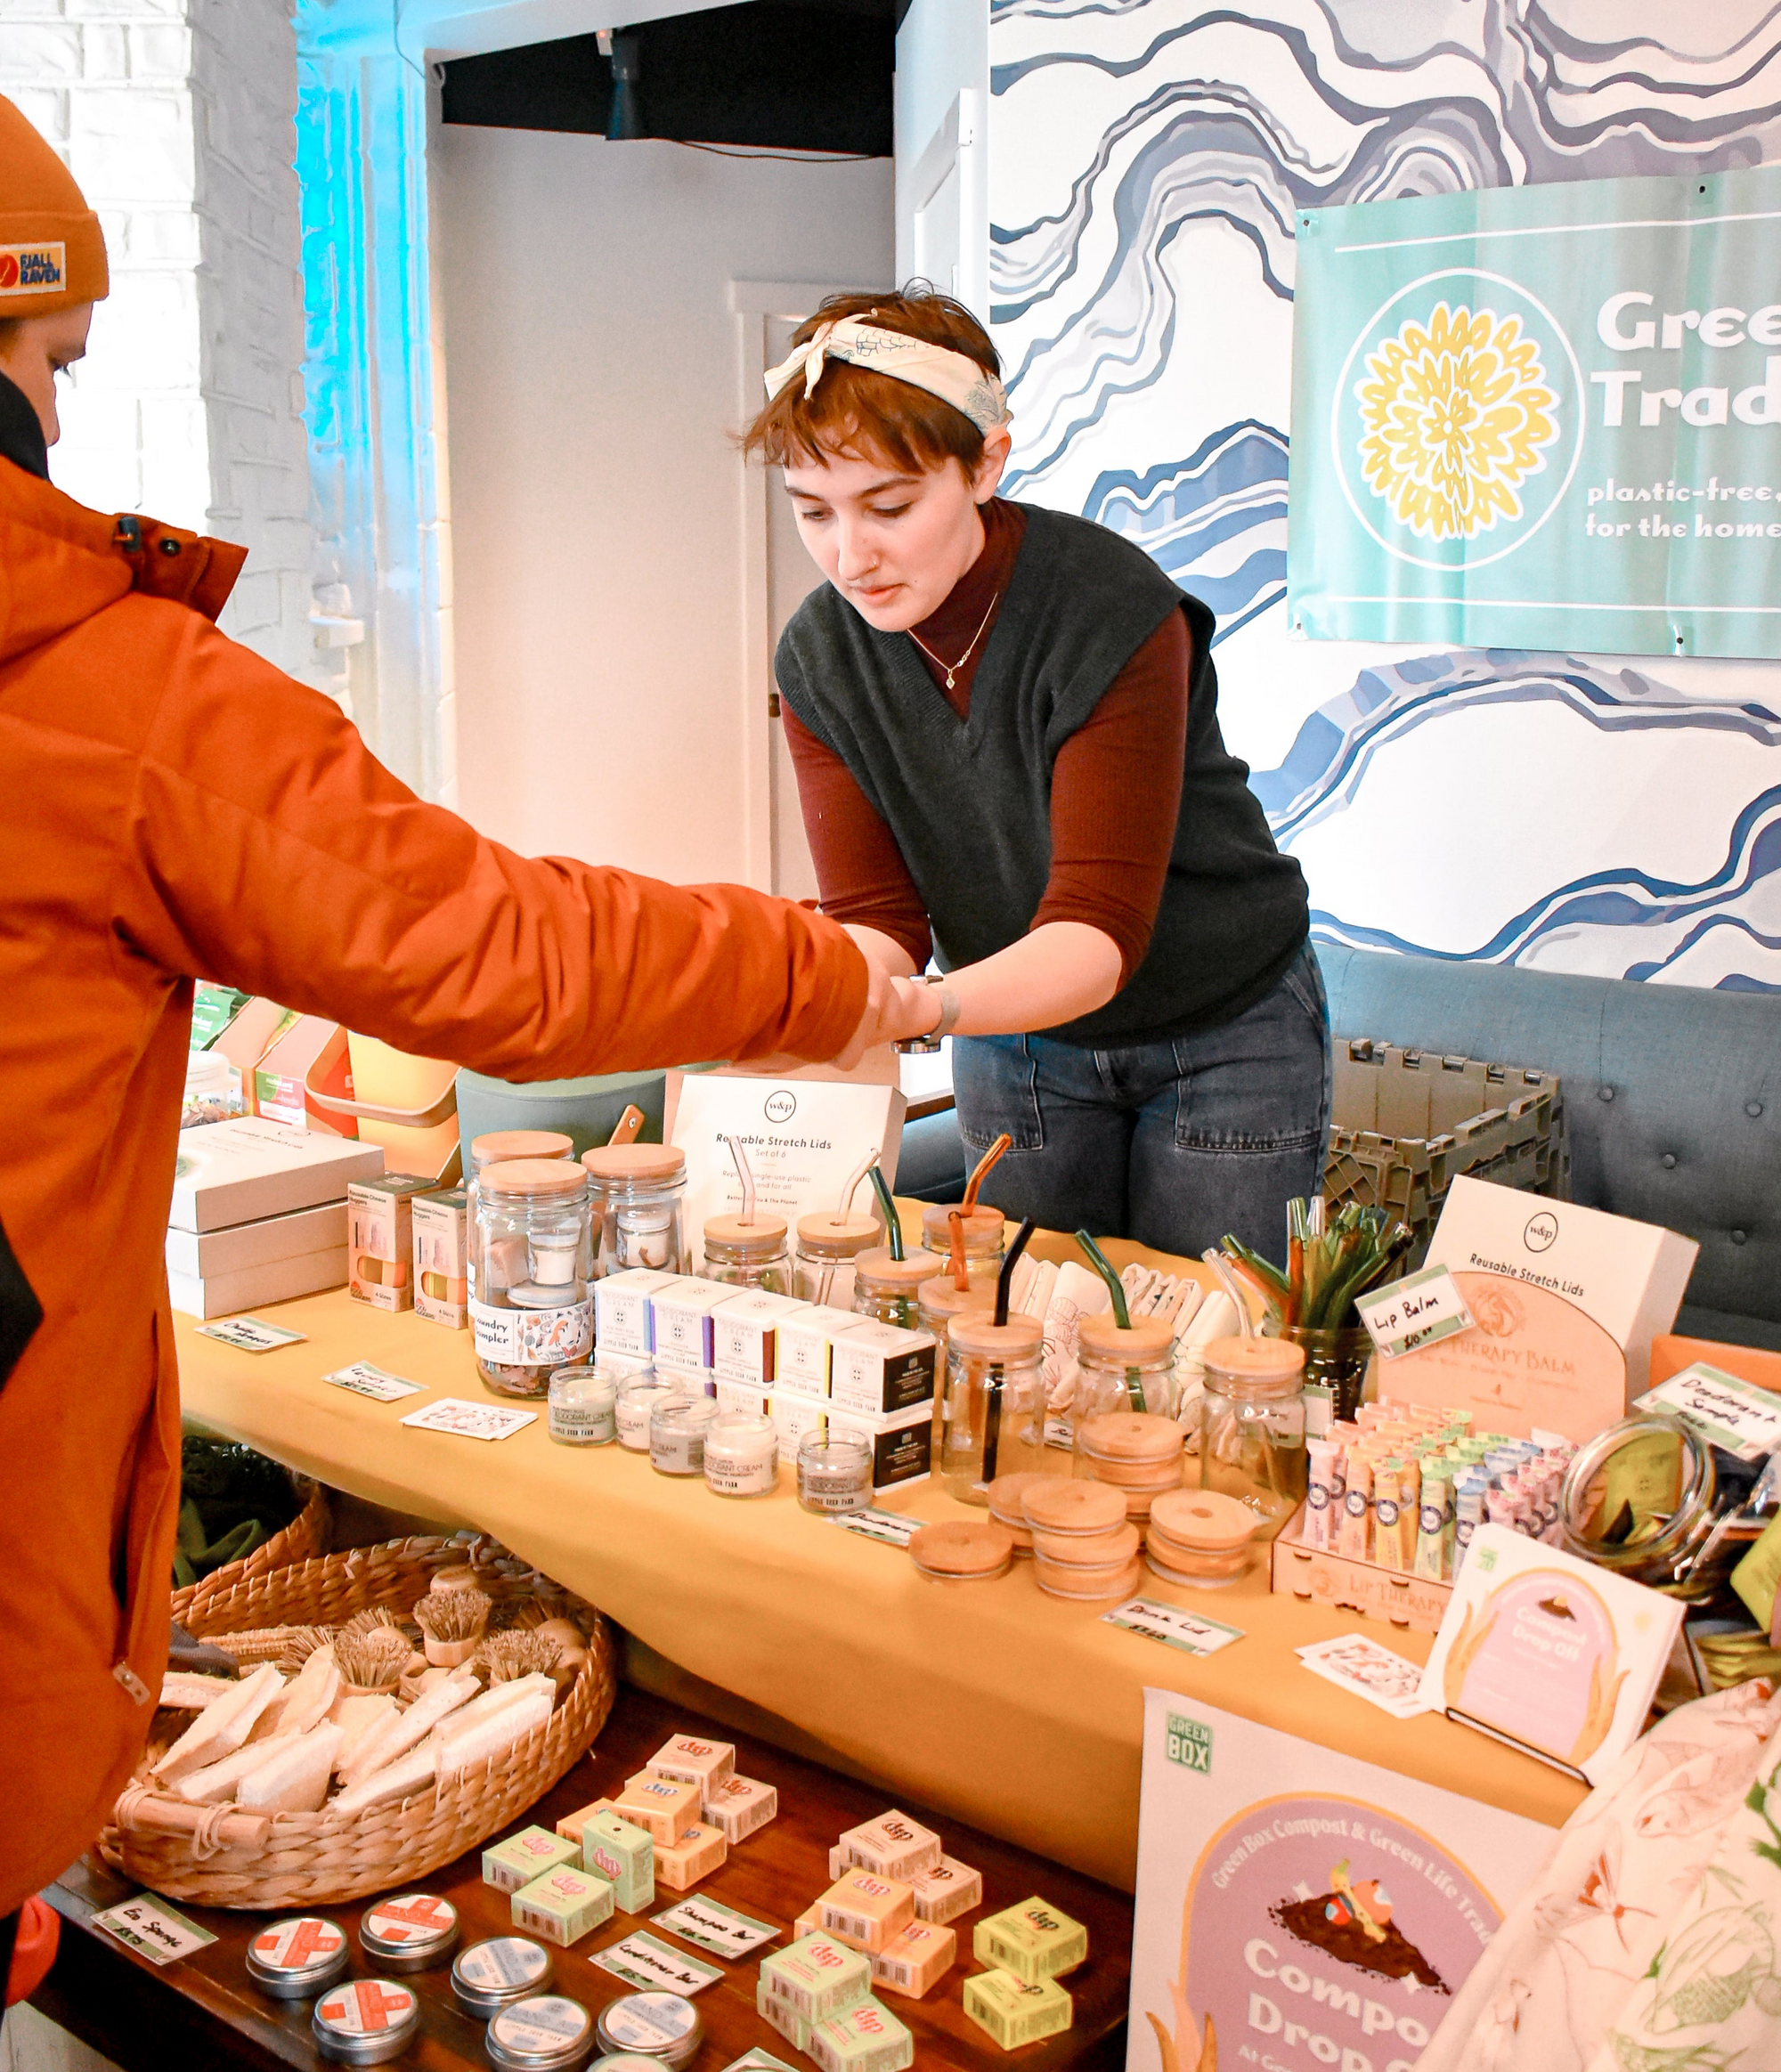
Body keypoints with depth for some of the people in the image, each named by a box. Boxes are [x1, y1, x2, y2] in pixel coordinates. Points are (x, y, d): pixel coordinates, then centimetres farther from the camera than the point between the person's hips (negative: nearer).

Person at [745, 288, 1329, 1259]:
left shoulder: (1114, 613, -27)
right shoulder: (819, 657, -12)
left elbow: (1098, 933, -32)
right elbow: (876, 918, -14)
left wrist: (917, 1010, -50)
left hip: (1222, 1033, -3)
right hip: (1017, 1038, 4)